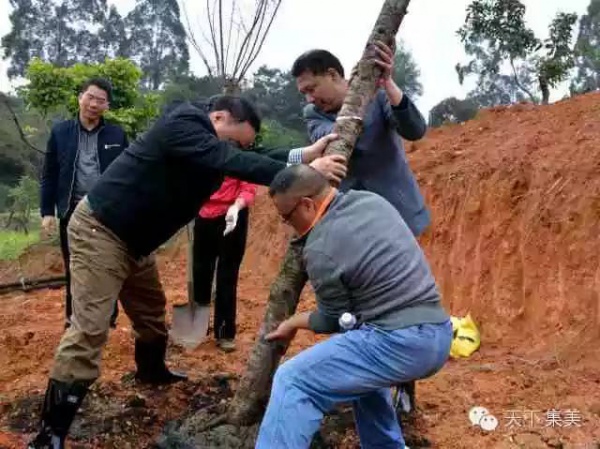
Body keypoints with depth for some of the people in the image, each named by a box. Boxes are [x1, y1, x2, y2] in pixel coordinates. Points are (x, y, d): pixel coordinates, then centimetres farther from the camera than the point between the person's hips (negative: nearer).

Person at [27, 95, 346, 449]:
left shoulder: (210, 148, 7)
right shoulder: (183, 125, -22)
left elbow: (247, 159, -2)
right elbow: (231, 162, -35)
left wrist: (306, 155, -16)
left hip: (133, 239, 10)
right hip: (100, 230, -10)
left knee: (151, 311, 23)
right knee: (89, 330, -14)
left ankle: (152, 370, 50)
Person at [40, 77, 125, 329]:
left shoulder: (117, 135, 0)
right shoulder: (60, 132, 2)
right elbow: (49, 175, 4)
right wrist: (47, 211, -3)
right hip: (73, 212, 1)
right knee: (74, 270, 11)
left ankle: (108, 317, 24)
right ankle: (73, 319, 26)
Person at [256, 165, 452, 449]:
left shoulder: (320, 250, -12)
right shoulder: (371, 200, 10)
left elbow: (335, 319, 1)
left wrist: (294, 323, 18)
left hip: (400, 344, -9)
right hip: (438, 335, 9)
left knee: (293, 382, -6)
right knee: (361, 367, 36)